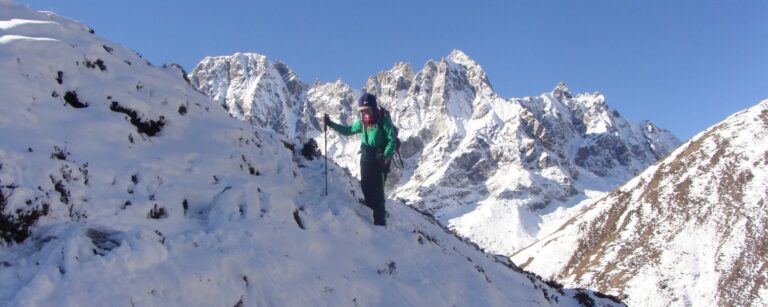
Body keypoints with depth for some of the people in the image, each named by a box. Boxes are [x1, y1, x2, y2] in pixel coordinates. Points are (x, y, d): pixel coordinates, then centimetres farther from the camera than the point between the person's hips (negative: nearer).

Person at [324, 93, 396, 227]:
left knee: (377, 191, -8)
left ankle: (380, 221, -3)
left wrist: (385, 156, -29)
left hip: (380, 160, -6)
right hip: (366, 159, 7)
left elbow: (392, 141, -15)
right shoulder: (361, 122, 5)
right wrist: (330, 124, 14)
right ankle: (373, 214, 23)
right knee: (366, 188, 9)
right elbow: (348, 130, 21)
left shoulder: (384, 120, -13)